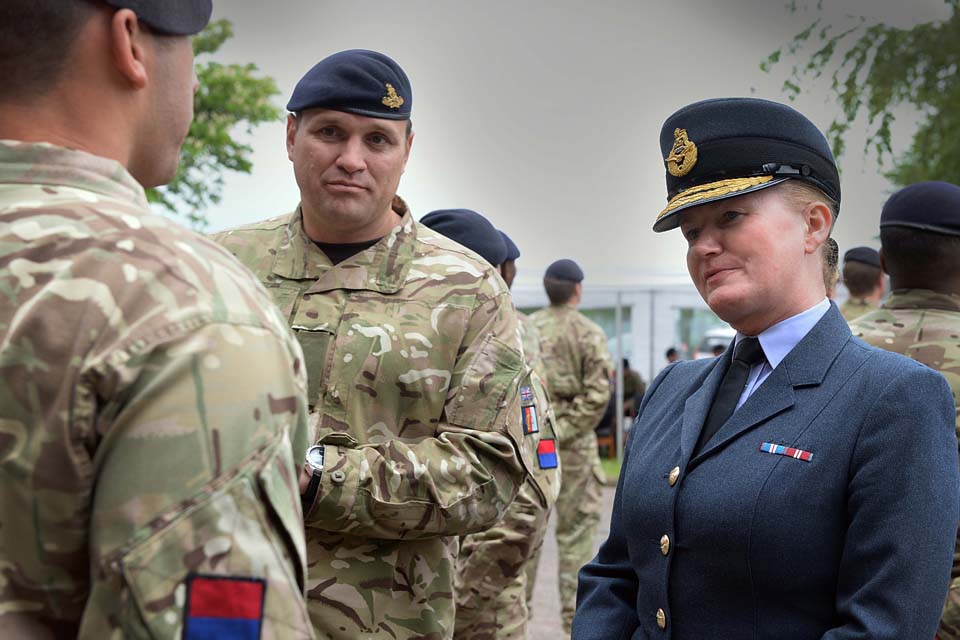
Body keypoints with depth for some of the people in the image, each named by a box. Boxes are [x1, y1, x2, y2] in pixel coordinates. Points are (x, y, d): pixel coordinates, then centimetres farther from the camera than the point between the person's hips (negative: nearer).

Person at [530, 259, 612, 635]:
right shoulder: (589, 333, -5)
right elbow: (597, 394, -13)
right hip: (572, 441, -3)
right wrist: (565, 431, -11)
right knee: (576, 526, 4)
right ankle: (574, 611, 5)